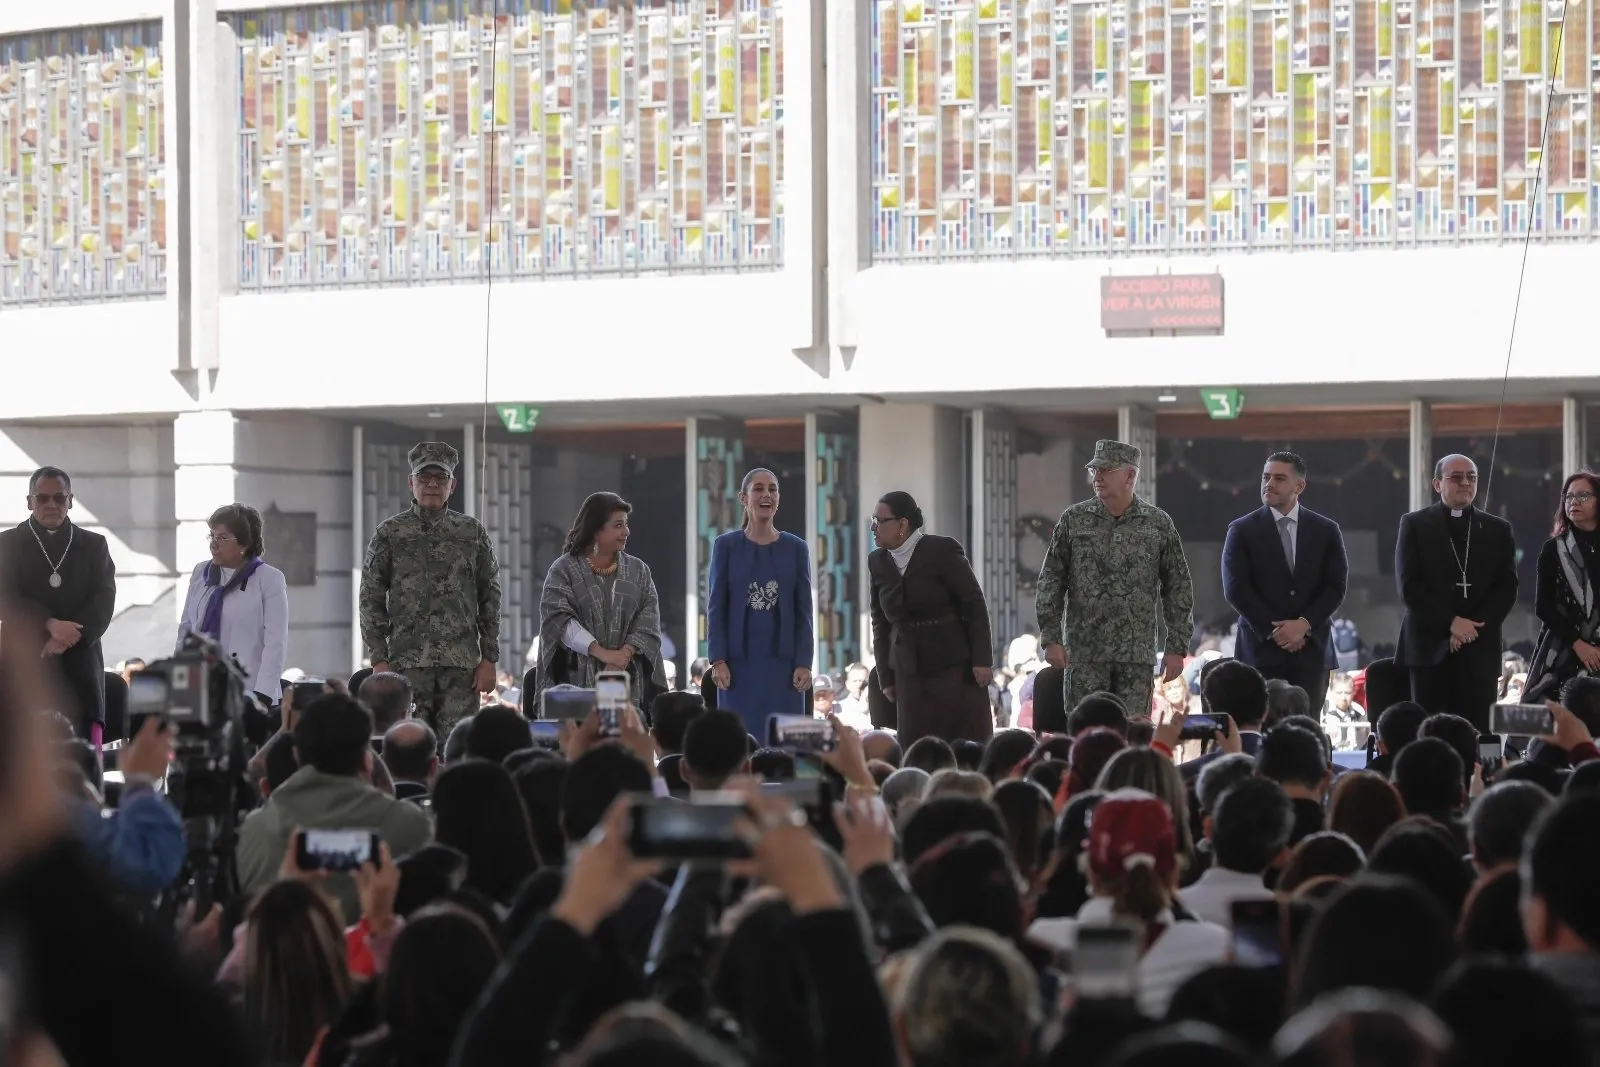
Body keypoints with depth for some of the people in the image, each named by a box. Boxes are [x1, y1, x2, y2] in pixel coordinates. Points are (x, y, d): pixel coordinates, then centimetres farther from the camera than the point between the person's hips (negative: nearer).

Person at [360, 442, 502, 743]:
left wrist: (489, 658, 3)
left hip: (462, 663, 1)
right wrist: (379, 659, -3)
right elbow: (371, 599, 4)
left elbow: (490, 597, 10)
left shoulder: (472, 533, 10)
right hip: (408, 660, -1)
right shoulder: (390, 534, 6)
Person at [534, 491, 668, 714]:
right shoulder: (564, 569, 4)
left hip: (628, 681, 2)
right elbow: (558, 618, -8)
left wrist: (625, 654, -14)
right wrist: (602, 653, -18)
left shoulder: (638, 570, 14)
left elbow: (648, 617, 3)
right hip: (579, 679, -2)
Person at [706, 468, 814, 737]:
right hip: (739, 662, -1)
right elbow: (716, 607, 2)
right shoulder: (726, 546, 3)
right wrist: (718, 660, -7)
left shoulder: (796, 549, 6)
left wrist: (804, 663, -3)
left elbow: (804, 611, 6)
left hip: (783, 663, 1)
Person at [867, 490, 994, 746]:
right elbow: (880, 622, 11)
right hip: (909, 673, 4)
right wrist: (885, 677, 8)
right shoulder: (877, 562, 6)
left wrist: (982, 660, -10)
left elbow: (975, 605, -5)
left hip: (955, 667, -4)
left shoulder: (943, 550, -7)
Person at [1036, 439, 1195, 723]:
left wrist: (1176, 647, 1)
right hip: (1083, 653, 0)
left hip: (1137, 656, 0)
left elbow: (1178, 588, 6)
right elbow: (1051, 581, 5)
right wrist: (1051, 638, -2)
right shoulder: (1074, 520, 4)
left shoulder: (1158, 524, 4)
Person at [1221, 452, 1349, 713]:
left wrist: (1304, 624, -10)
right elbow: (1235, 588, -3)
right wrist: (1273, 631, -10)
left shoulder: (1326, 531, 9)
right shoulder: (1242, 531, 4)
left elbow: (1337, 586, 4)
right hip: (1261, 650, -1)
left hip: (1312, 651, 2)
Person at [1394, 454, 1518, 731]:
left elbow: (1507, 587, 7)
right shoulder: (1414, 525, 7)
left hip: (1480, 648, 2)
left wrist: (1473, 627, -7)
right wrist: (1450, 622, -11)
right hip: (1431, 645, -2)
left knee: (1478, 734, -5)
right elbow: (1409, 585, -2)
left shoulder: (1498, 530, 15)